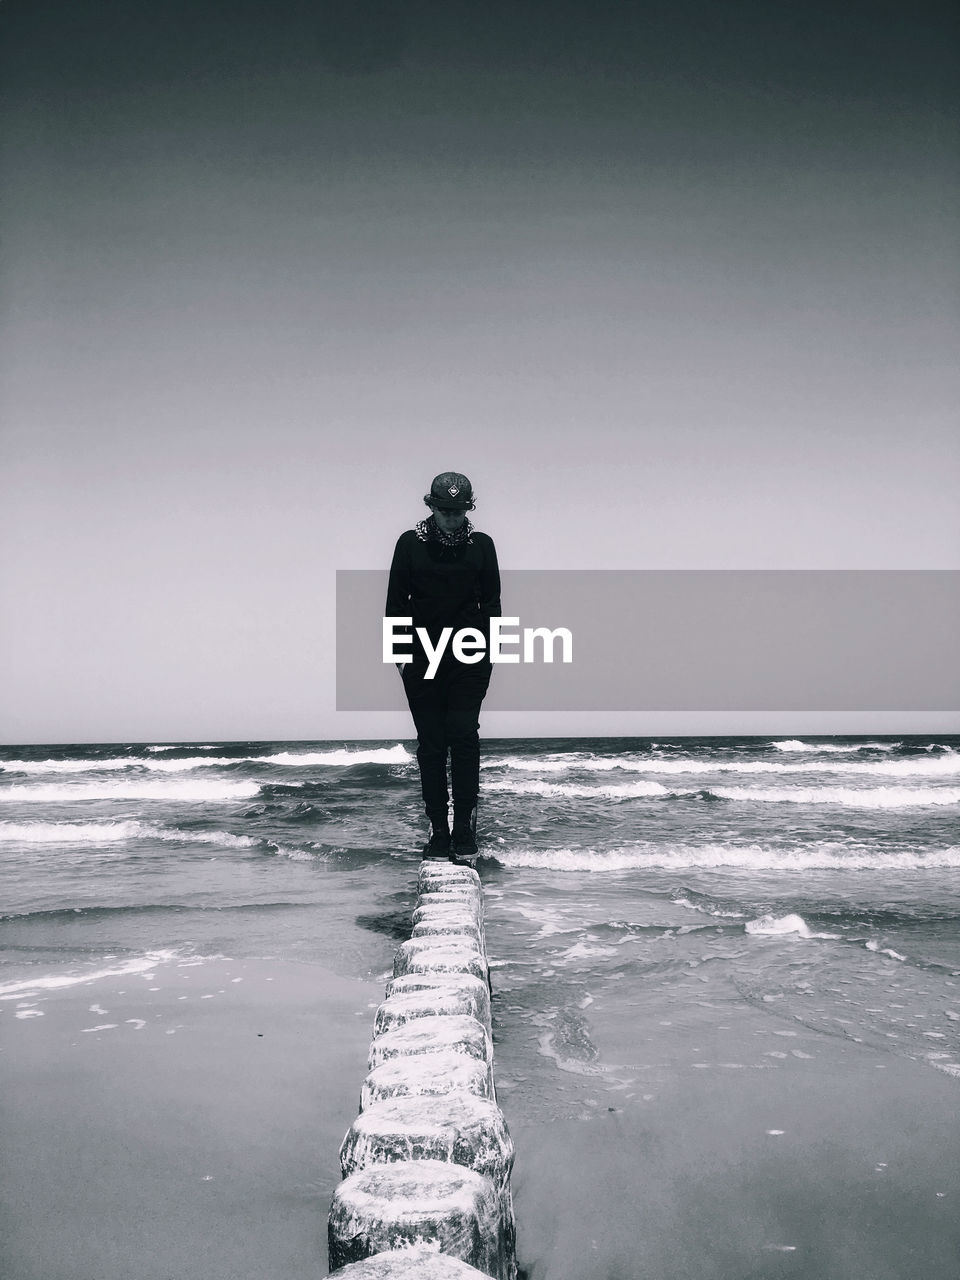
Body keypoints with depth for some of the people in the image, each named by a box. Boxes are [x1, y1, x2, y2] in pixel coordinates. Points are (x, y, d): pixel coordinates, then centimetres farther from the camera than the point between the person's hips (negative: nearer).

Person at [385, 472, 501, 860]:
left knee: (464, 734, -9)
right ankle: (438, 829, 7)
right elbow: (396, 601, 6)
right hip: (422, 657, 0)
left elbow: (491, 602, 10)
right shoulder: (410, 543, 3)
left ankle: (464, 824, 0)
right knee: (430, 743, 1)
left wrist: (488, 650, 1)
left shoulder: (481, 545, 6)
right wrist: (401, 651, 0)